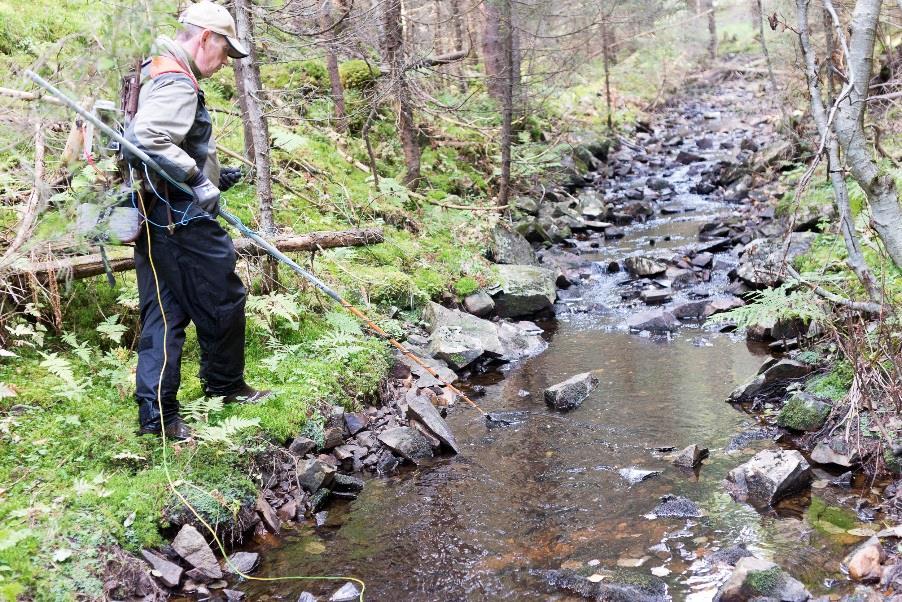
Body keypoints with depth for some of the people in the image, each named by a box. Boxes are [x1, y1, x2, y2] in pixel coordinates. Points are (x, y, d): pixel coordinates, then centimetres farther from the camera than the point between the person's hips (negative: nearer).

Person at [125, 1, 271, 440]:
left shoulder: (157, 74, 19)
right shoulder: (177, 83, -15)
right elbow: (149, 139, -29)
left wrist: (210, 174, 19)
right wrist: (198, 177, -20)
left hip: (155, 218, 10)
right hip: (182, 218, -10)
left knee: (163, 313, 9)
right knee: (223, 300, 7)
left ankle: (156, 413, 9)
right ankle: (225, 385, 24)